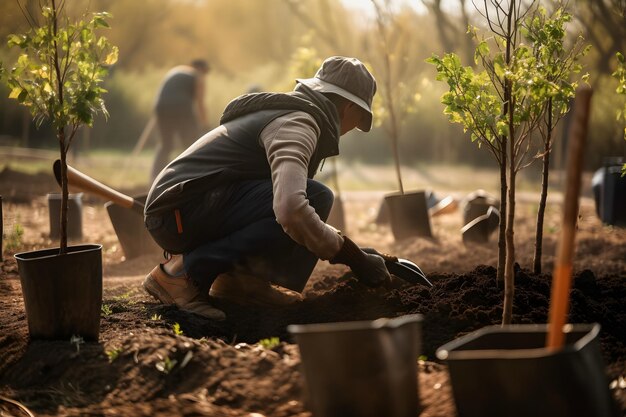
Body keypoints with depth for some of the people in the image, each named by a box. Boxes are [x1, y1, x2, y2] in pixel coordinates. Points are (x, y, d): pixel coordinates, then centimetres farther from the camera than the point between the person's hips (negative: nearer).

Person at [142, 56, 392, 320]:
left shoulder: (284, 111, 21)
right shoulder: (298, 122, -12)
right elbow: (291, 209, -31)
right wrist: (352, 256, -19)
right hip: (179, 212, -10)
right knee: (314, 197, -22)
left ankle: (238, 277, 4)